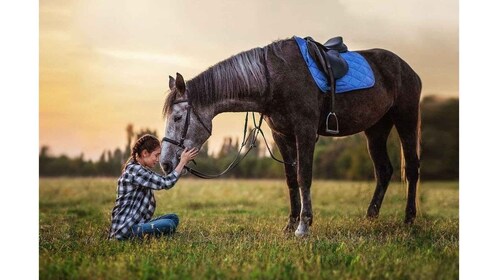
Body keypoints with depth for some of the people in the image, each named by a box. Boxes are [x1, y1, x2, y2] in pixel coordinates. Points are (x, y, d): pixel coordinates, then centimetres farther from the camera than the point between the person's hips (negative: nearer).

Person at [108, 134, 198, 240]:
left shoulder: (141, 169, 14)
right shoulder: (134, 170, -17)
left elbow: (164, 180, 22)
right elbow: (166, 183, -18)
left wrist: (183, 162, 16)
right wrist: (183, 161, -8)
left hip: (136, 223, 11)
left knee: (173, 218, 12)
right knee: (169, 225, -22)